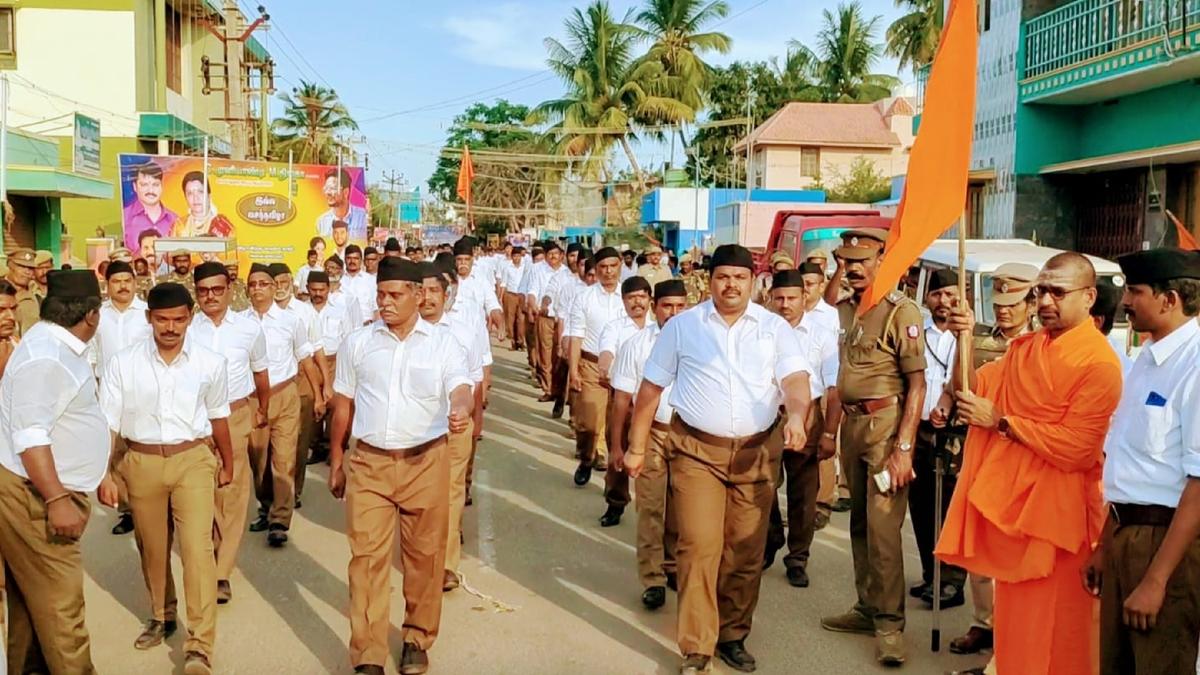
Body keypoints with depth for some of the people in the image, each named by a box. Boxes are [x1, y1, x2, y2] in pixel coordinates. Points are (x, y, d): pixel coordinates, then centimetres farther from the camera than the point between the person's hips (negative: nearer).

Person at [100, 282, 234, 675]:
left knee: (197, 547, -10)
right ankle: (161, 615, 42)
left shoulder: (210, 363, -2)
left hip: (193, 459, -1)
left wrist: (227, 463, 21)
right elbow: (107, 423, -2)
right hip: (142, 462, 1)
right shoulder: (122, 364, -5)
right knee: (151, 548, 17)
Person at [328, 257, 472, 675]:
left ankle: (417, 639, 30)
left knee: (424, 555, 11)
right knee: (367, 556, 1)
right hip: (369, 462, 1)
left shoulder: (442, 345, -1)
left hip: (426, 462, -1)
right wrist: (335, 460, 12)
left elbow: (460, 389, -17)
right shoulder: (357, 343, 4)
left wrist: (461, 410, -40)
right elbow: (343, 405, 11)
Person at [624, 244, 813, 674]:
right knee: (699, 547, -8)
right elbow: (651, 388, 7)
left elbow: (795, 379, -7)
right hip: (697, 450, -1)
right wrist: (636, 446, 7)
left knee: (746, 553, 8)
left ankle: (733, 636, 25)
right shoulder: (682, 326, 4)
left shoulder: (774, 328, 5)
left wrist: (797, 415, -29)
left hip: (757, 452, 2)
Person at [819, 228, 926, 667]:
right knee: (859, 523, 15)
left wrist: (904, 447, -18)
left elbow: (917, 383, -13)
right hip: (851, 423, 7)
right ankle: (867, 608, 28)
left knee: (883, 527, -7)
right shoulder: (844, 309, 10)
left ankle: (890, 623, 5)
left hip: (886, 424, -7)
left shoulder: (901, 311, -11)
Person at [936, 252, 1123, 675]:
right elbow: (975, 387, 11)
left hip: (1056, 506, -7)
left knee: (1053, 625, 4)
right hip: (1011, 497, 7)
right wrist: (965, 338, -5)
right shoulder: (1026, 347, 9)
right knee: (1013, 612, 17)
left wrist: (1000, 422, -17)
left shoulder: (1099, 363, -16)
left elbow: (1075, 447, -21)